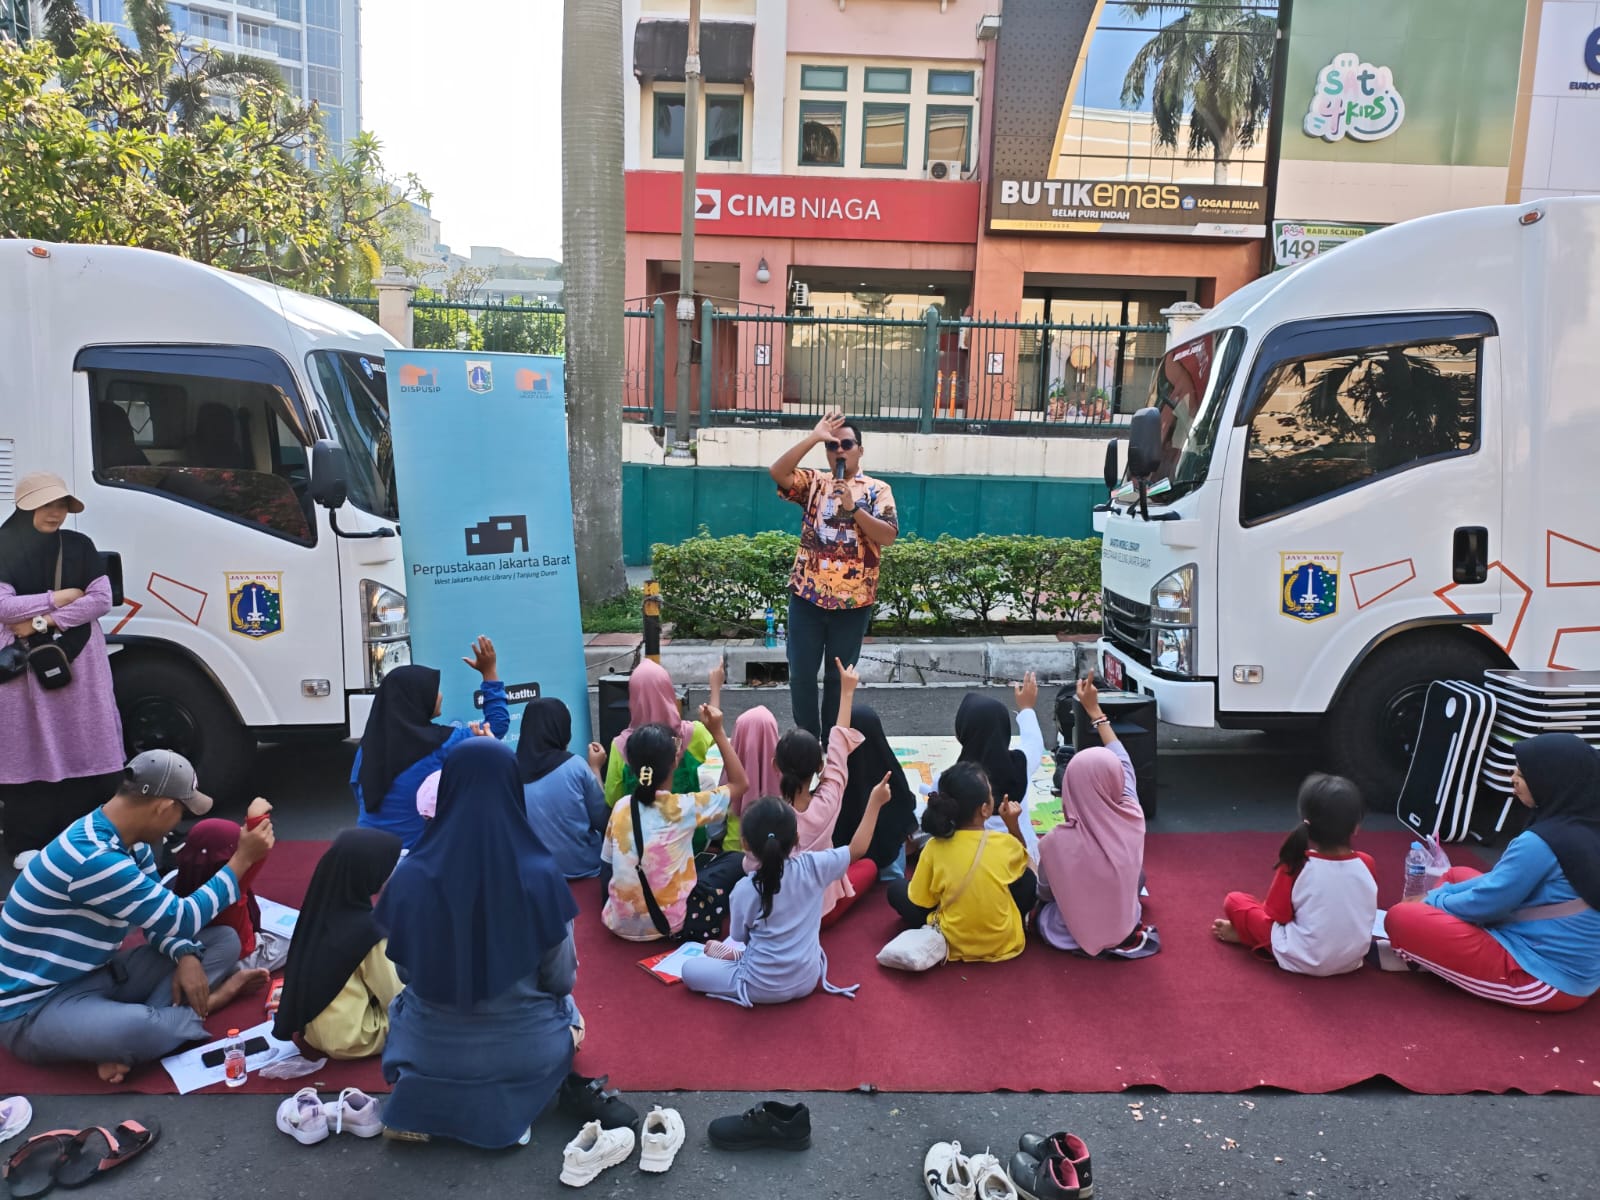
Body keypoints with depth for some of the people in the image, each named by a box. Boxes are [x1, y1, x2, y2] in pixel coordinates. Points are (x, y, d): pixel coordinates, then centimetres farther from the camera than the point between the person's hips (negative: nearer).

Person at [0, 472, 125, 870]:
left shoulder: (79, 546, 5)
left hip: (78, 659, 2)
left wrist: (42, 620, -10)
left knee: (82, 745, 3)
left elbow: (101, 600, -3)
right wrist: (59, 597, -9)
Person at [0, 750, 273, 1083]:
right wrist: (242, 858, -14)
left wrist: (186, 956, -12)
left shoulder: (130, 841, 2)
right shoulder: (92, 859, -29)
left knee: (225, 940, -1)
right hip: (35, 1006, -9)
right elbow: (182, 919, -21)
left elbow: (163, 917, 8)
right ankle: (206, 1002, -9)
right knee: (145, 1030, -40)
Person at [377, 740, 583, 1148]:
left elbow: (407, 973, 1)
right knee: (561, 1003, 31)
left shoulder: (409, 877, -15)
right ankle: (506, 1103, 8)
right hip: (526, 1051, -2)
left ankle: (422, 1098, 9)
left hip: (430, 1050, 2)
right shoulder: (541, 874, -20)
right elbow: (561, 980, -8)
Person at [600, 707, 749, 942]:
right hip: (668, 923, -4)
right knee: (736, 860, 9)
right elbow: (739, 784, -2)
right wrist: (718, 732, -4)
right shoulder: (684, 807, -16)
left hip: (619, 922, 4)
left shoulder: (620, 807, -5)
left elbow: (607, 861, 8)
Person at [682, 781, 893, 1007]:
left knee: (689, 969, 12)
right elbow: (856, 849, -1)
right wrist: (876, 801, 4)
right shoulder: (813, 867, -15)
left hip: (763, 988, -3)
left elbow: (739, 937, -2)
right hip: (808, 981, 4)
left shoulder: (743, 890, -19)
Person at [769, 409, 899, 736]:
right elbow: (778, 472, -12)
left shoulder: (877, 489, 2)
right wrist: (813, 437, -15)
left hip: (853, 599, -1)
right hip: (807, 594, 1)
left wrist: (853, 508, -19)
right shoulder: (814, 482, 7)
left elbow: (888, 537, -9)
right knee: (801, 673, 5)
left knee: (840, 676, 10)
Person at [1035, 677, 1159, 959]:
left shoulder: (1055, 841, -29)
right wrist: (1094, 710, 6)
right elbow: (1123, 764, -2)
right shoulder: (1132, 820, -21)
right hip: (1126, 929, 3)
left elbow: (1045, 893, -9)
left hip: (1073, 935, -2)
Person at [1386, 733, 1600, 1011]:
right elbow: (1502, 882, 12)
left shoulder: (1541, 842, -25)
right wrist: (1438, 895, 8)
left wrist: (1432, 901, 4)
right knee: (1458, 875, 20)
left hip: (1545, 982, -10)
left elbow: (1486, 903, -15)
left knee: (1402, 919, -15)